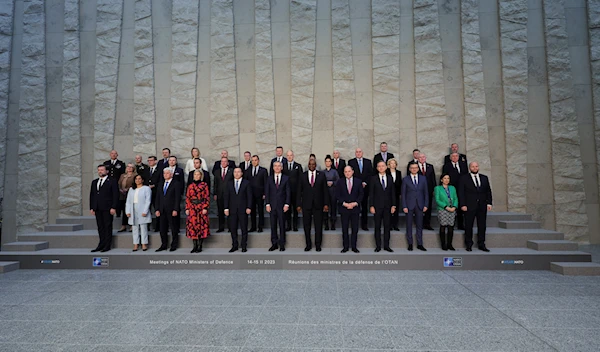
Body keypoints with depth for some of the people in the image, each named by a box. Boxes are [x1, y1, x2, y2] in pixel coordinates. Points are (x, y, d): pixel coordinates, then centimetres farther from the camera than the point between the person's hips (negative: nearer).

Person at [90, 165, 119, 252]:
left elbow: (115, 195, -7)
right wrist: (91, 208, 9)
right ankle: (101, 245, 15)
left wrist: (113, 208, -13)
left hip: (107, 208, -6)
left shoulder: (112, 182, -2)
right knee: (100, 227, 9)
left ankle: (107, 246, 4)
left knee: (108, 227, -1)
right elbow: (91, 195, 17)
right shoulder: (94, 182, 17)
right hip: (97, 209, 6)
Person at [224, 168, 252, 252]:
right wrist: (226, 208, 0)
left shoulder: (246, 183, 3)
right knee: (233, 229, 5)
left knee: (244, 229, 3)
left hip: (243, 209, -2)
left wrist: (249, 207, -8)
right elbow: (226, 197, 7)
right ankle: (234, 246, 16)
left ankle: (244, 246, 13)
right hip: (232, 210, 2)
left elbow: (249, 196, -1)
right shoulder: (229, 184, 10)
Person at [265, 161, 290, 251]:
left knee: (282, 225, 3)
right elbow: (267, 192, 6)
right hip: (272, 205, 1)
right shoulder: (269, 179, 8)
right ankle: (274, 244, 14)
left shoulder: (286, 178, 4)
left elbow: (288, 192, 1)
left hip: (282, 205, -1)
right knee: (273, 225, 5)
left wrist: (286, 204, -6)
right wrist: (267, 204, -3)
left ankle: (282, 244, 12)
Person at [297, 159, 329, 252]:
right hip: (306, 205, 1)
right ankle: (308, 245, 19)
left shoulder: (321, 175, 4)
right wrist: (299, 205, -1)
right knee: (306, 226, 6)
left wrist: (326, 204, -3)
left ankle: (318, 245, 18)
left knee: (318, 225, 5)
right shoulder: (303, 175, 4)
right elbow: (299, 191, 4)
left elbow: (325, 190, 3)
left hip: (318, 205, 0)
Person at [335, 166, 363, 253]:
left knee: (355, 229, 4)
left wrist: (355, 203, -10)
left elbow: (361, 194, 3)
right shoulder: (340, 182, 3)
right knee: (344, 229, 5)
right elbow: (337, 195, 0)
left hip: (355, 208, 0)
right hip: (344, 209, 0)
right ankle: (345, 247, 14)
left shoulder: (358, 182, 4)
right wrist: (345, 204, -12)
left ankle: (354, 246, 14)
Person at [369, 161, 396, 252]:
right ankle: (378, 246, 12)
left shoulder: (390, 178, 7)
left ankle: (386, 245, 14)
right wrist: (371, 206, -8)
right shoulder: (374, 178, 0)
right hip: (377, 206, -2)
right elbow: (371, 193, -2)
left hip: (388, 206, 2)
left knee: (387, 226, 6)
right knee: (377, 226, 4)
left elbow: (393, 192, 7)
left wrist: (393, 205, 1)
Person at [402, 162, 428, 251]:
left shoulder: (423, 178, 7)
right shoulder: (405, 179, 1)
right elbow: (403, 194, -1)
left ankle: (419, 244, 15)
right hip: (409, 205, -2)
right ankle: (410, 244, 14)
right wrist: (404, 206, -8)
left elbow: (426, 193, 8)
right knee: (409, 225, 5)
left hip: (420, 205, 2)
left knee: (419, 225, 7)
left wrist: (426, 205, 1)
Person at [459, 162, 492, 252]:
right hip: (469, 206, -3)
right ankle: (469, 244, 12)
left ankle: (481, 244, 16)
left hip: (482, 206, 4)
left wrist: (489, 203, 1)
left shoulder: (484, 178, 13)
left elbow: (488, 191, 12)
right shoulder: (464, 178, 1)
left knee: (482, 226, 7)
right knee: (468, 226, 2)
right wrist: (463, 205, -11)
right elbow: (461, 192, -3)